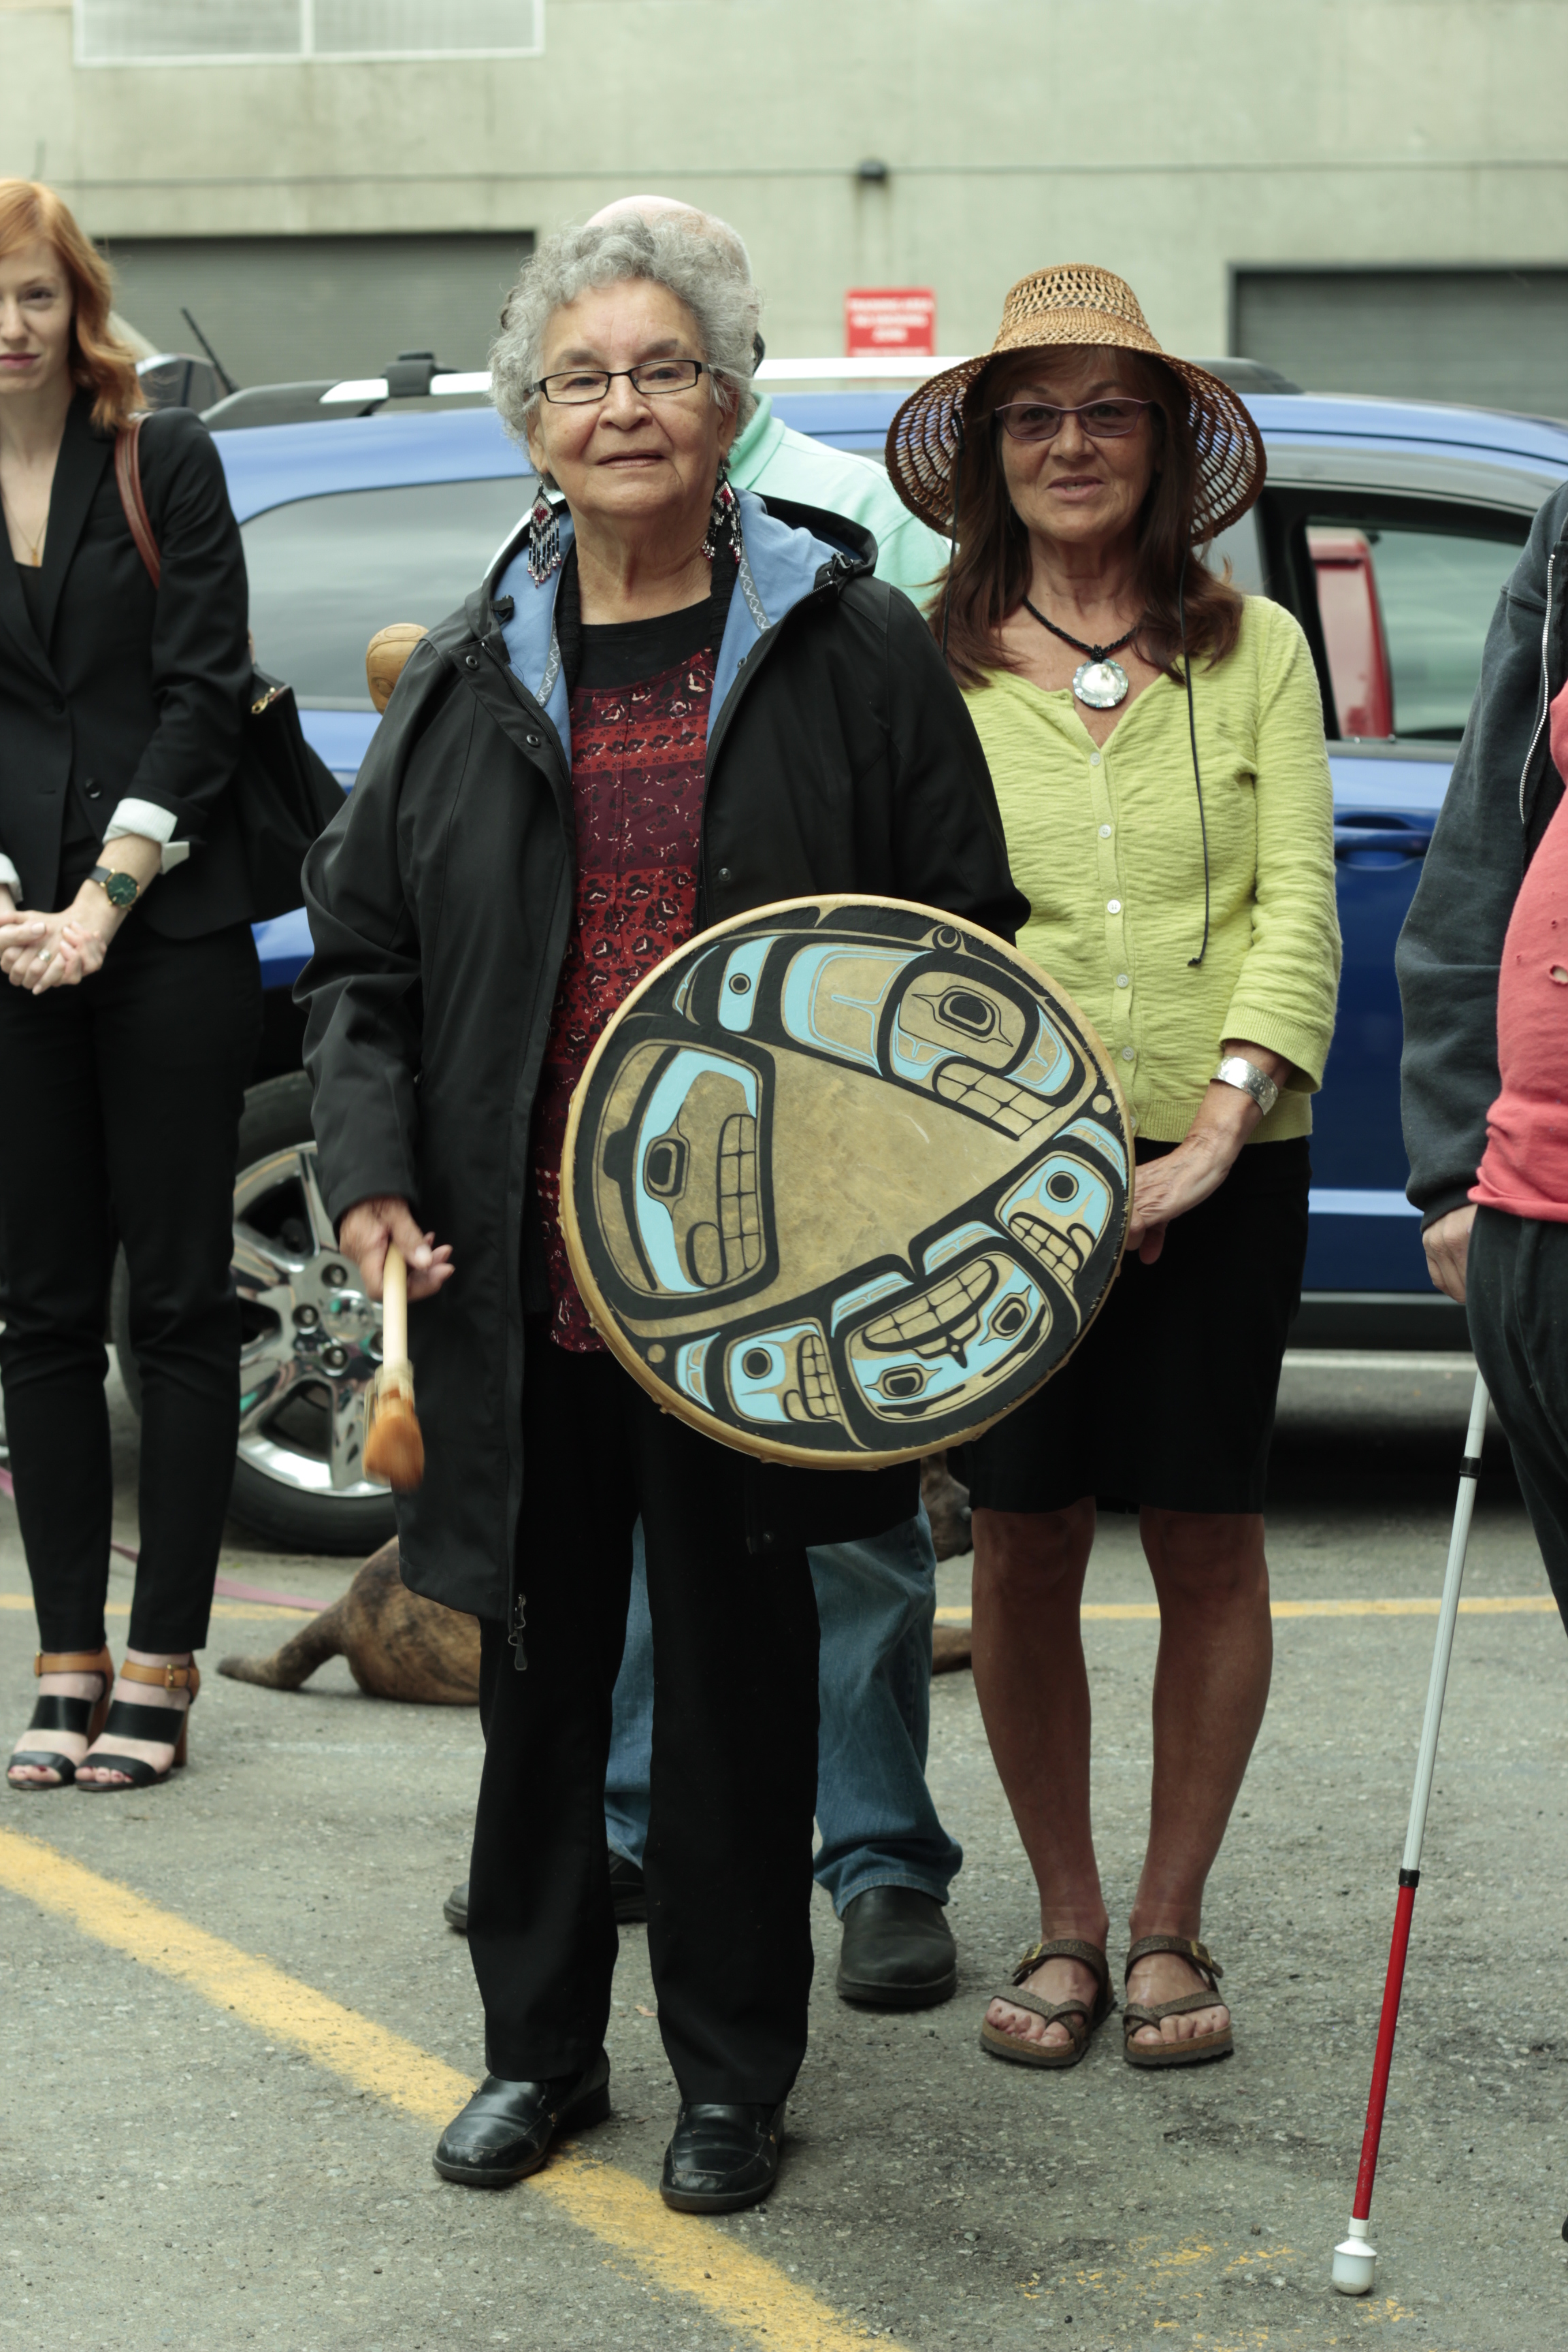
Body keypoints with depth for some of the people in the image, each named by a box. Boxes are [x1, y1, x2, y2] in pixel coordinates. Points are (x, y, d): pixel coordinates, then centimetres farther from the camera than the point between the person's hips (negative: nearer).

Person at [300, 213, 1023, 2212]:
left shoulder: (854, 653, 1)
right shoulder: (472, 678, 8)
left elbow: (962, 942, 2)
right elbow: (360, 947, 10)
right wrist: (372, 1170, -4)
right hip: (519, 1275, 3)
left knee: (738, 1659, 6)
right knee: (540, 1656, 12)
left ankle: (732, 2069, 21)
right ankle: (537, 2044, 28)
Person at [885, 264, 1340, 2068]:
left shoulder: (1255, 651, 8)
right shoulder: (927, 670, 6)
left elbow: (1297, 902, 0)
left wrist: (1226, 1107, -14)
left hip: (1219, 1163, 1)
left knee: (1205, 1541, 5)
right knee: (1023, 1544, 3)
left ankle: (1169, 1925, 20)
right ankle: (1065, 1923, 19)